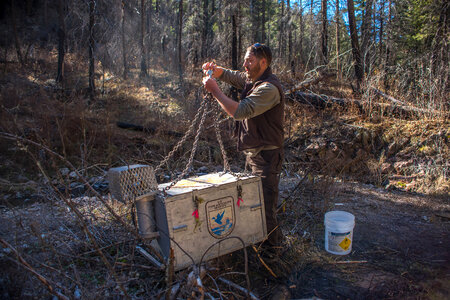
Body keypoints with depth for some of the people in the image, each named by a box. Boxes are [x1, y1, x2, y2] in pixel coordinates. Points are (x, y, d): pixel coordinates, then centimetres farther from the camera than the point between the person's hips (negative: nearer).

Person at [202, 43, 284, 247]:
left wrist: (215, 90, -23)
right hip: (254, 152, 10)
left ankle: (273, 241, 16)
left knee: (265, 201, -2)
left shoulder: (269, 88, -22)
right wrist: (214, 70, -1)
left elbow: (240, 111, -32)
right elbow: (230, 76, 22)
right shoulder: (251, 80, 9)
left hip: (266, 154, -10)